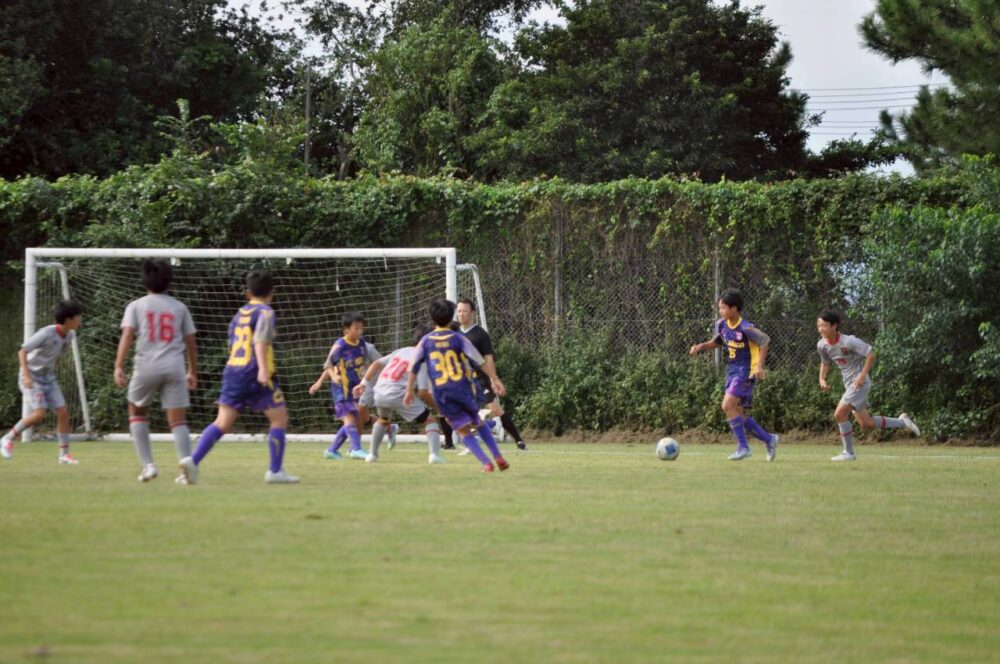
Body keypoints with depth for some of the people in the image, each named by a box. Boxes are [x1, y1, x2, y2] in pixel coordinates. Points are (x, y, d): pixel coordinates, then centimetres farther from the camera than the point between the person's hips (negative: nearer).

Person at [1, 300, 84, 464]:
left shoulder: (70, 335, -1)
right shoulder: (46, 333, -23)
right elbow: (22, 351, -22)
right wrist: (26, 375, -32)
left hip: (48, 378, 7)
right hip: (31, 378, -7)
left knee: (63, 413, -4)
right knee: (39, 414, -20)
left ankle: (64, 453, 4)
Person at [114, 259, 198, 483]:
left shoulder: (136, 306, 7)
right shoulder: (179, 308, 12)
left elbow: (127, 336, -6)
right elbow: (190, 342, 13)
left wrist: (119, 366, -12)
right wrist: (193, 372, 22)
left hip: (146, 366, -1)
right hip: (175, 367, 1)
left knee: (137, 412, 19)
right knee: (178, 420, 2)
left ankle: (148, 464, 7)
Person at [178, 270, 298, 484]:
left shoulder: (239, 314, 19)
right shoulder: (265, 312, -2)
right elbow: (260, 340, -18)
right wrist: (263, 368, -30)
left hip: (232, 370, 6)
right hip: (254, 373, -6)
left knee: (223, 422, 1)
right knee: (279, 418, 7)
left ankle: (193, 460, -17)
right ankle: (275, 471, 5)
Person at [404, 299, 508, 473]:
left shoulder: (426, 341, 3)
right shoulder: (458, 338, -1)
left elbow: (414, 367, 4)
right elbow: (479, 361, -6)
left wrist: (409, 391, 11)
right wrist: (495, 379, -5)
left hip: (441, 392, 0)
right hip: (463, 387, 0)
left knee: (464, 430, 3)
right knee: (478, 422, 21)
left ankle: (486, 462, -11)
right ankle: (498, 457, 13)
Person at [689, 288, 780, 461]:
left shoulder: (745, 328, -19)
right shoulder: (721, 325, 3)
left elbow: (765, 341, -12)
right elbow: (717, 341, 21)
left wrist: (759, 366, -18)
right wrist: (701, 346, 5)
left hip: (745, 371, -8)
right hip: (731, 370, 9)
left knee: (728, 406, -19)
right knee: (738, 413, 8)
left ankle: (743, 447, -10)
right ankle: (769, 439, 22)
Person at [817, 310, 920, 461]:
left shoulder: (848, 342, -21)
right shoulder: (822, 345, 0)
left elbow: (871, 355, -16)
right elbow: (825, 363, 19)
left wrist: (862, 375, -21)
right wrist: (822, 379, 0)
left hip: (859, 383, -8)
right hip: (849, 385, 8)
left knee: (840, 414, -17)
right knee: (866, 423, 10)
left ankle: (849, 453, -4)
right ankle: (902, 422, 28)